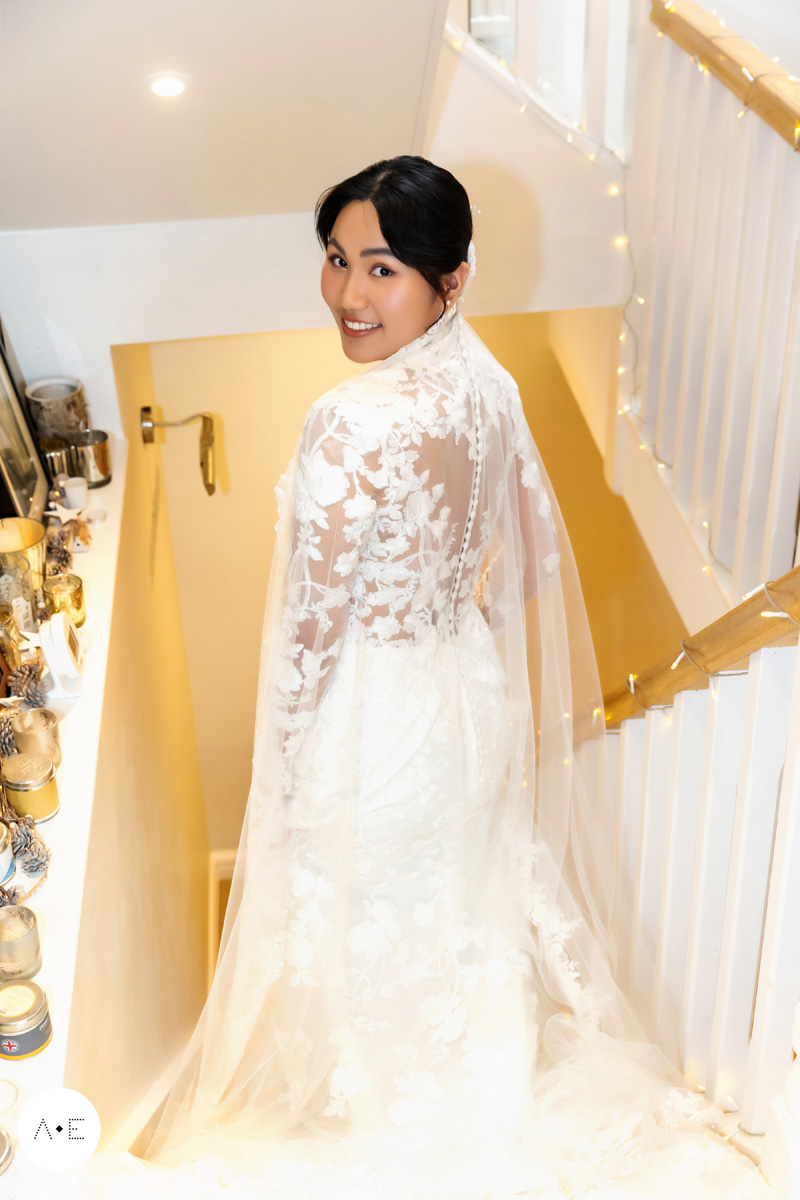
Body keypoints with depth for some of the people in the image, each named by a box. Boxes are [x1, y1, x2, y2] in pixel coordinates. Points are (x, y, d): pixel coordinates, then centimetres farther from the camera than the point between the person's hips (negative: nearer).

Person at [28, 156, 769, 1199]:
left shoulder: (355, 427, -30)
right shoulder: (487, 383, -6)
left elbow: (314, 620, -23)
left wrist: (282, 751, -7)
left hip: (375, 714, -7)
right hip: (475, 684, 7)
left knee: (364, 926, 19)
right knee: (464, 893, 28)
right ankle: (481, 1074, 54)